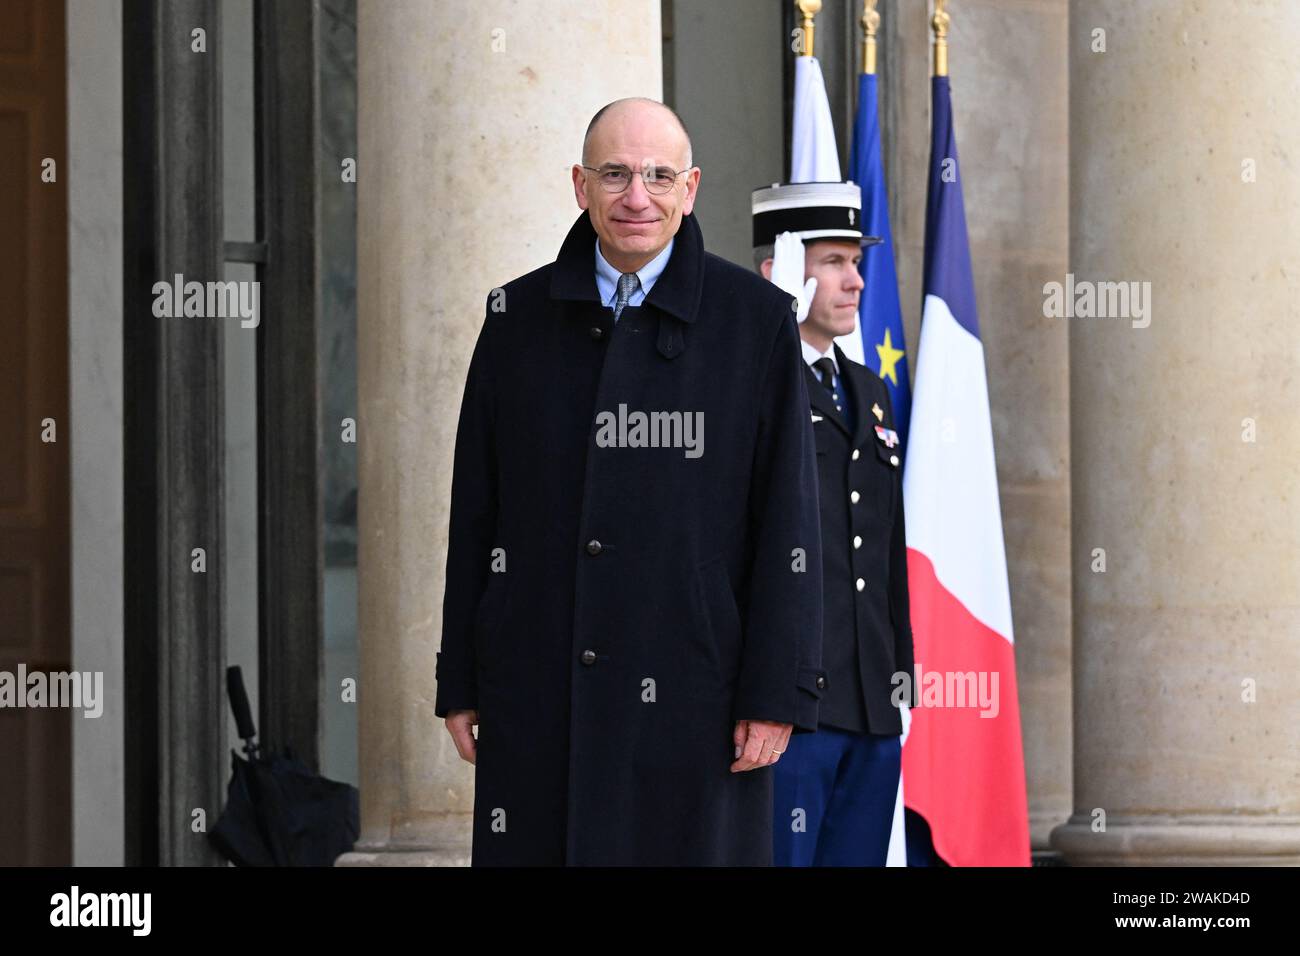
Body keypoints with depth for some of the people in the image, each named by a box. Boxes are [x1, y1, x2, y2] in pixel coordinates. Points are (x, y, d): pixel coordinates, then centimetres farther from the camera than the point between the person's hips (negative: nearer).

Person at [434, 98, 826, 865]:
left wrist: (777, 693, -8)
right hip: (538, 688, 2)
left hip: (689, 687, -2)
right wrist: (460, 684, 7)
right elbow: (475, 514, 10)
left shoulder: (756, 321, 0)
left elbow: (788, 520, -3)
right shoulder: (519, 319, 8)